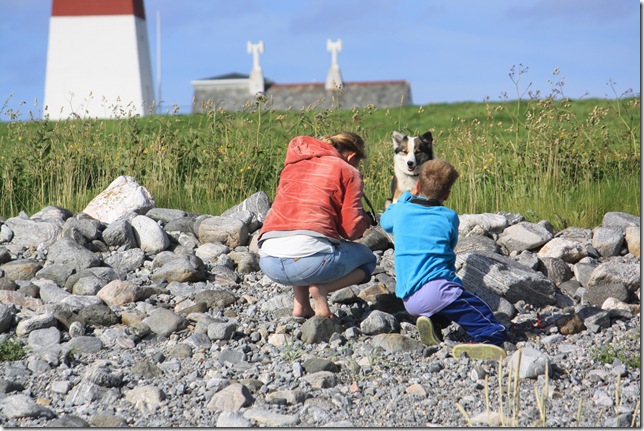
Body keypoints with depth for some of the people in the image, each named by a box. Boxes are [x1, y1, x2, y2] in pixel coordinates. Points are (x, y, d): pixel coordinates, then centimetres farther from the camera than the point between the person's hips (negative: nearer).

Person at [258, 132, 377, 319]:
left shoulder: (293, 164, 25)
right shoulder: (348, 171, 10)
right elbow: (352, 228, 2)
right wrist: (365, 222, 25)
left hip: (268, 263, 5)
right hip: (310, 259, -5)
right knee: (367, 258, 25)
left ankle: (300, 304, 18)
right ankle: (321, 288, -3)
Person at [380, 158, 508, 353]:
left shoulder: (400, 211, 13)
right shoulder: (449, 217, 5)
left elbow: (385, 220, 37)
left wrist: (407, 196, 46)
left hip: (407, 298, 5)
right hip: (435, 289, -5)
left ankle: (431, 321, 1)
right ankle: (487, 339, -43)